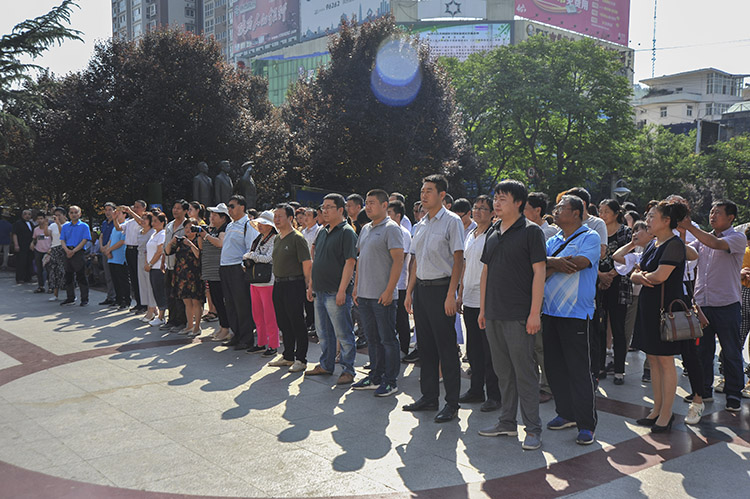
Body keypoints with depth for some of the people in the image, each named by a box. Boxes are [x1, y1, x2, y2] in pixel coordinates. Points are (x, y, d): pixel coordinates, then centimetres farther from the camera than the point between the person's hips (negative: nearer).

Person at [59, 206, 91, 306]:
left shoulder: (84, 226, 1)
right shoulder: (65, 226, 15)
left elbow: (84, 240, -8)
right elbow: (62, 240, 9)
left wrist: (74, 251, -16)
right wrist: (67, 250, -10)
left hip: (79, 253, -5)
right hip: (67, 252, 5)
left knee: (81, 277, -4)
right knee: (68, 276, 10)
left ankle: (84, 299, 1)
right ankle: (70, 298, 20)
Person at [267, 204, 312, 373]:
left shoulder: (297, 238, -11)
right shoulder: (277, 238, 14)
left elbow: (307, 264, -14)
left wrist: (307, 286, -14)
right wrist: (277, 281, 17)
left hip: (294, 284, -8)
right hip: (278, 285, 8)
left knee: (297, 323, -2)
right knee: (283, 323, 14)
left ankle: (301, 359, 7)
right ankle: (288, 357, 25)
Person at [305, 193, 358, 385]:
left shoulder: (347, 232, -11)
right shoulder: (322, 231, 15)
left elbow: (350, 262, -17)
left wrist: (342, 290, -21)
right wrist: (312, 285, 16)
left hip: (336, 292, -9)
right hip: (320, 291, 9)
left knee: (343, 334, -1)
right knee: (323, 332, 17)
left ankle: (348, 370, 8)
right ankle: (326, 365, 30)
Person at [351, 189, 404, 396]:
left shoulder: (391, 228, -9)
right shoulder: (366, 229, 16)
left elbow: (398, 260, -15)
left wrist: (389, 290, -19)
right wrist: (356, 287, 15)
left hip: (383, 296, -8)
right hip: (364, 294, 8)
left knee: (388, 339, 0)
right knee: (372, 338, 15)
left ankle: (391, 381, 8)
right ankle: (375, 376, 24)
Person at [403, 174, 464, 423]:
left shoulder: (451, 221, -7)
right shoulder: (420, 225, 15)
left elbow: (458, 260, -11)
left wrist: (451, 295, -17)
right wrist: (410, 291, 14)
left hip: (441, 288, -7)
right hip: (421, 288, 7)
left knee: (447, 348, -3)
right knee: (425, 346, 12)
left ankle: (452, 403, 6)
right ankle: (429, 397, 22)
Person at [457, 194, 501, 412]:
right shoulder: (470, 235, 16)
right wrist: (460, 294, 18)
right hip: (469, 300, 8)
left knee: (490, 349, -1)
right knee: (473, 348, 14)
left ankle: (494, 395, 9)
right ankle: (476, 390, 26)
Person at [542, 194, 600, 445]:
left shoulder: (590, 237, -2)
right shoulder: (552, 241, 16)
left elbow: (578, 264, -17)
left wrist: (550, 263, -6)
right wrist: (557, 264, -14)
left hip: (576, 313, -6)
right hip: (550, 311, 7)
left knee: (579, 369, -4)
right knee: (554, 366, 11)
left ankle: (587, 424, 6)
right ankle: (566, 413, 25)